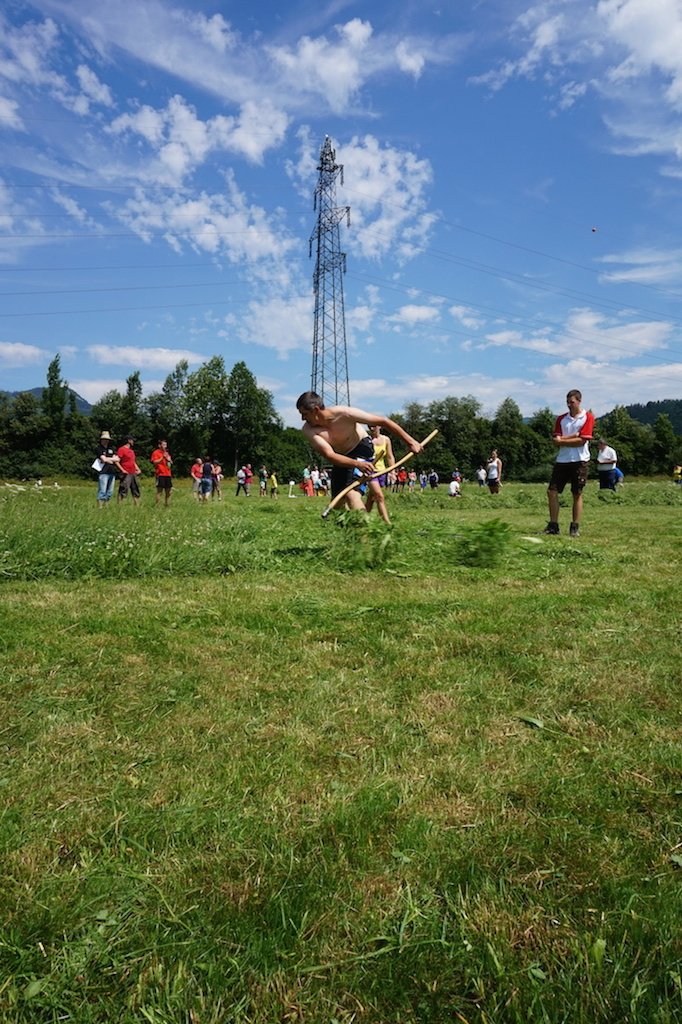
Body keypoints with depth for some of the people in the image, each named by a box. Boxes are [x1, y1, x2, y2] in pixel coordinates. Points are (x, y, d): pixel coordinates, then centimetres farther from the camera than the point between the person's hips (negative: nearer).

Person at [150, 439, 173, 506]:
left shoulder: (166, 453, 22)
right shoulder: (156, 452, 0)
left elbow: (171, 463, 26)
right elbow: (154, 462, -12)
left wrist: (169, 460, 5)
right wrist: (162, 458, -16)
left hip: (168, 474, 7)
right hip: (160, 474, -7)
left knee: (168, 491, 7)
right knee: (160, 490, -11)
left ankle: (166, 505, 17)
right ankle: (157, 505, -11)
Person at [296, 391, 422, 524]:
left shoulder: (344, 414, -31)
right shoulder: (308, 430, -25)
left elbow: (383, 421, -25)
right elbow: (329, 455, -35)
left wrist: (410, 441, -23)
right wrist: (358, 464, -51)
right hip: (340, 457, 5)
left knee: (350, 492, -25)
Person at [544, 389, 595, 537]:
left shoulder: (588, 417, -1)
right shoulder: (561, 419, 11)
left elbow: (581, 441, -12)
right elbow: (555, 440, 0)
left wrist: (562, 440, -6)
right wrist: (573, 436, -10)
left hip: (580, 461, -4)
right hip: (562, 460, 4)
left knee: (577, 494, 1)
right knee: (552, 491, -2)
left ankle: (575, 528, 7)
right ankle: (553, 526, 6)